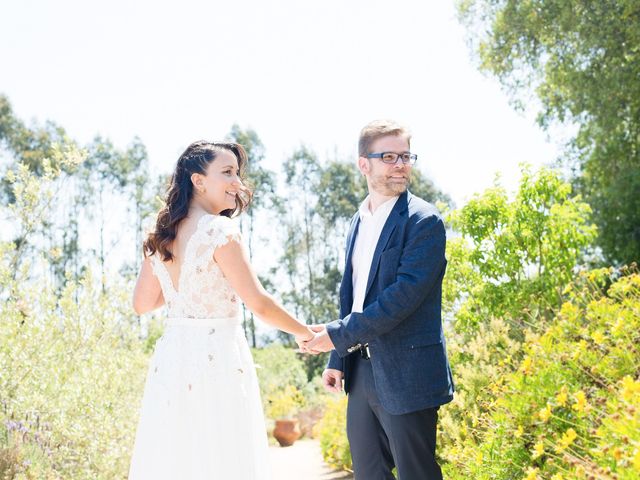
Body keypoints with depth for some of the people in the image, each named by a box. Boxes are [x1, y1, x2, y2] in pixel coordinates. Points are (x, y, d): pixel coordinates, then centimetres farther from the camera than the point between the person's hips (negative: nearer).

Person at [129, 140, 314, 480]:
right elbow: (258, 303, -14)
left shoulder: (160, 236, 6)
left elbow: (142, 304, 11)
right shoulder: (220, 232, -15)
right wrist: (303, 333, 0)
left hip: (170, 359, 7)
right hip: (217, 359, -7)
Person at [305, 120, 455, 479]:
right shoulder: (359, 221, 12)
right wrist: (338, 360, 12)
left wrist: (338, 334, -16)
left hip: (406, 376, -7)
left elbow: (404, 295, -20)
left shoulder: (424, 221, -11)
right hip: (362, 372, 8)